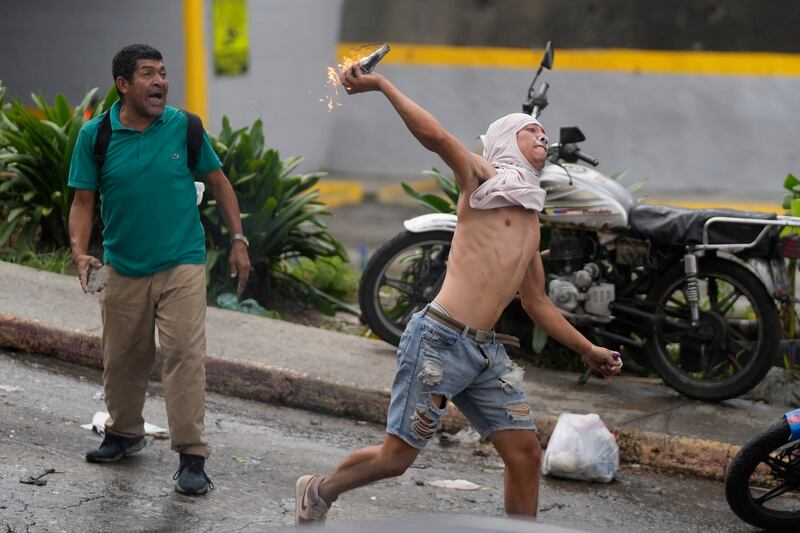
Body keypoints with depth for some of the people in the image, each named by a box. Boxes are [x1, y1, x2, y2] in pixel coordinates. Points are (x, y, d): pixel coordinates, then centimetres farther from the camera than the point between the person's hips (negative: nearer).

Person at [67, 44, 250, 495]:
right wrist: (80, 252, -16)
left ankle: (192, 456, -8)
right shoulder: (95, 136, -5)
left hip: (182, 264, -2)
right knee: (123, 357, 14)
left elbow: (219, 182, 7)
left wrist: (239, 240, 4)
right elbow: (83, 201, 0)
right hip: (124, 268, 2)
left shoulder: (185, 127, -5)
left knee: (186, 353, -12)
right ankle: (125, 433, 38)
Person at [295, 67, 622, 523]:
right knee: (397, 458, 1)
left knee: (527, 454, -1)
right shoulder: (484, 178, 0)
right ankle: (320, 491, 26)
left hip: (487, 352, 7)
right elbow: (434, 135, -18)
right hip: (440, 341, -7)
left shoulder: (530, 220, 21)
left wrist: (588, 350, 28)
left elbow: (537, 302, 29)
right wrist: (381, 84, -22)